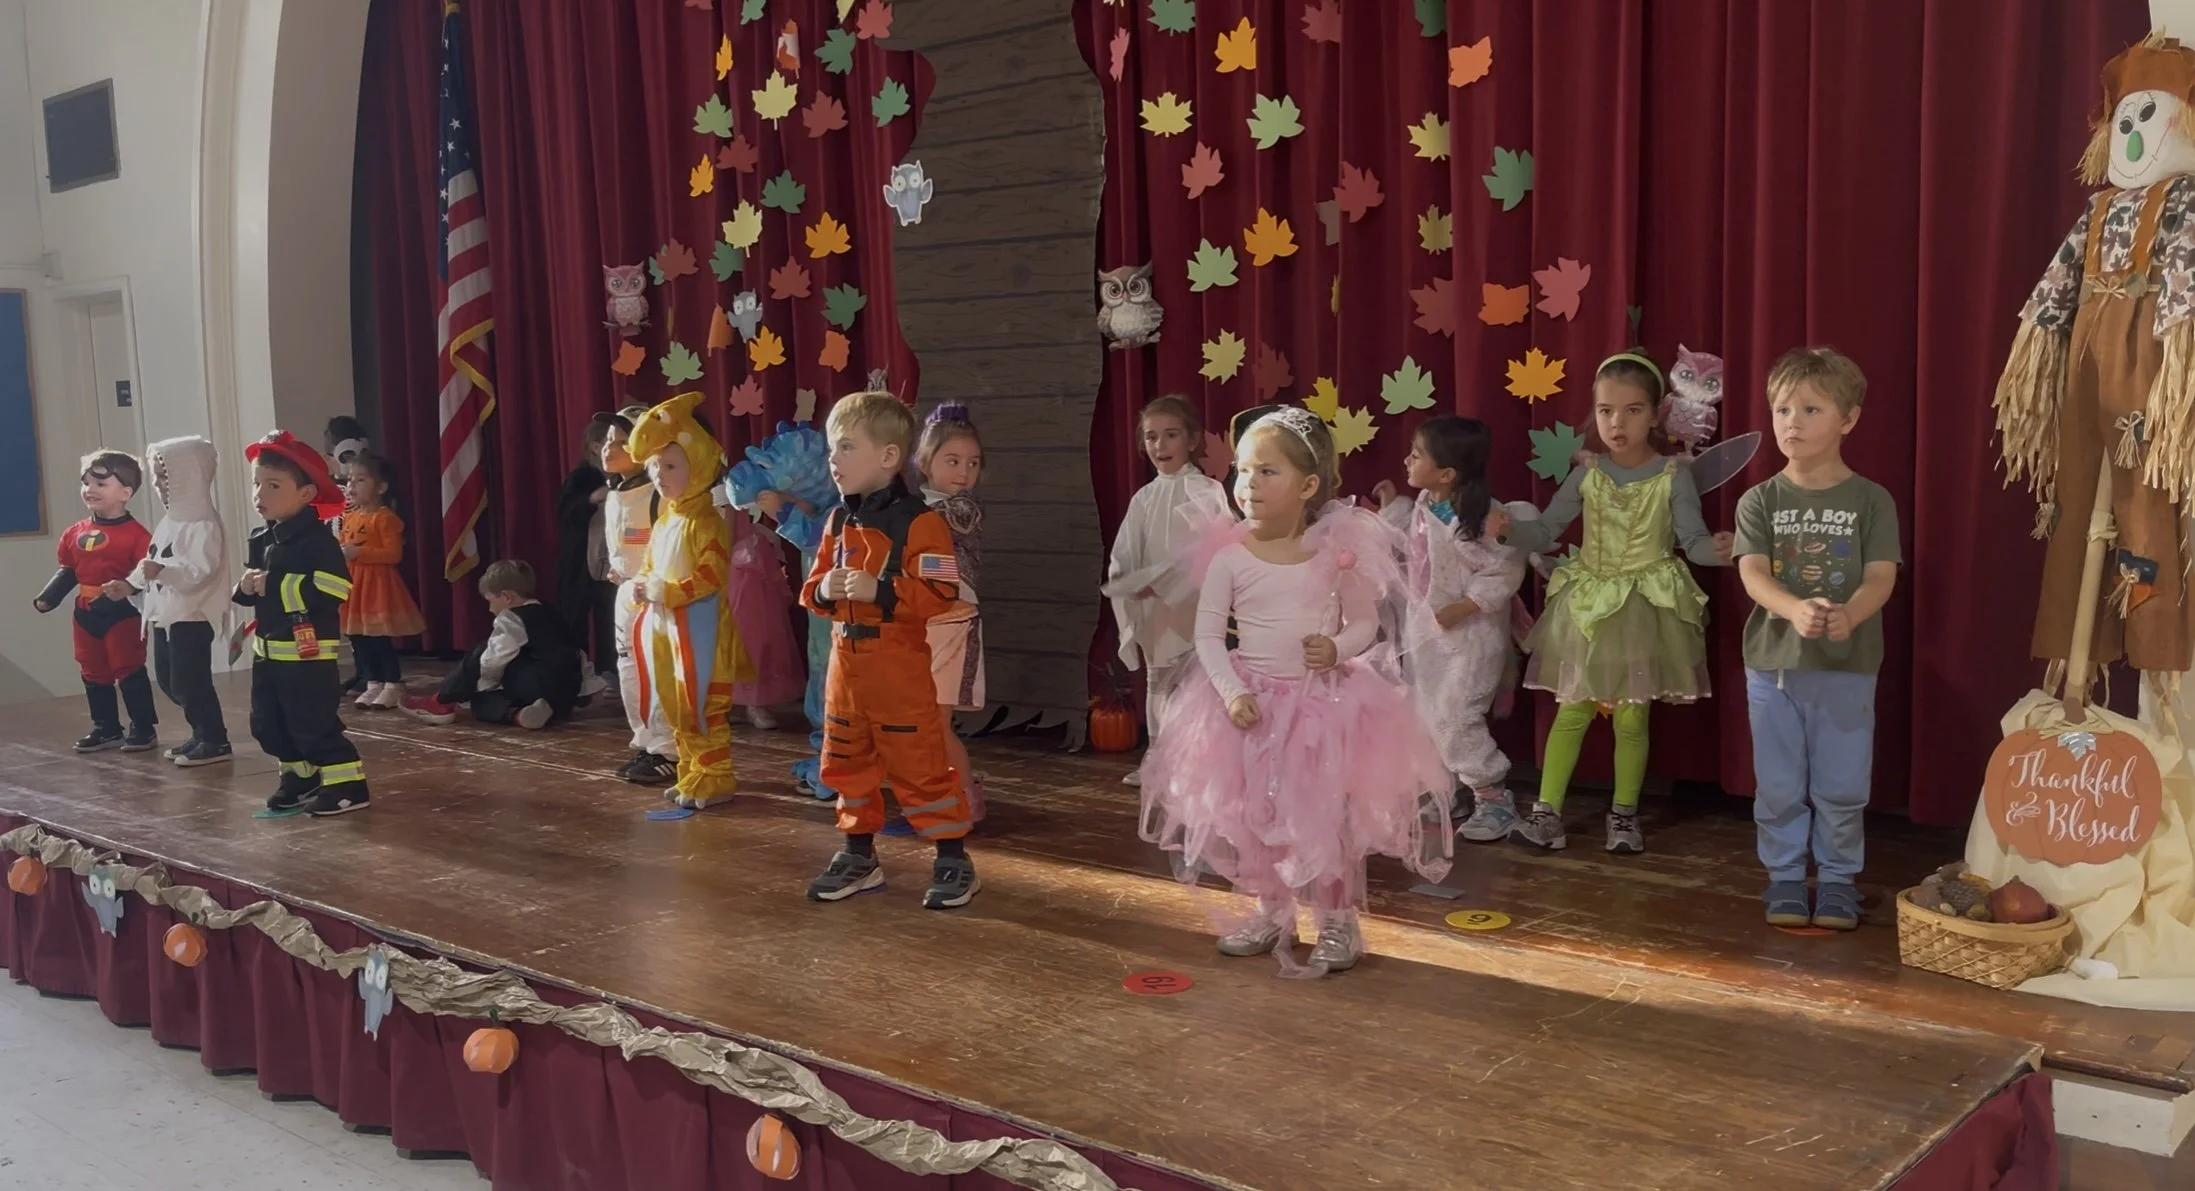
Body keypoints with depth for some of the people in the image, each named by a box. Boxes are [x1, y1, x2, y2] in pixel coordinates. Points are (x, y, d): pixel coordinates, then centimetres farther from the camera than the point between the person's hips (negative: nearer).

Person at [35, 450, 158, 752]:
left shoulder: (135, 533, -14)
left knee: (129, 671, -2)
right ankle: (106, 728, 25)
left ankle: (144, 729, 8)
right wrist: (48, 598, 3)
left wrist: (128, 586, -38)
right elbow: (67, 571, 13)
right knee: (94, 675, 14)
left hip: (123, 613, -7)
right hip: (85, 614, 7)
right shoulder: (76, 533, 6)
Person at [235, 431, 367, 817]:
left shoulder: (315, 537, -15)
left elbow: (333, 589, -26)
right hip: (268, 649, 9)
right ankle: (300, 776, 30)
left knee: (314, 723, -7)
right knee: (268, 723, 16)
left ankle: (347, 784, 2)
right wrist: (245, 587, -5)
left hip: (308, 650, -9)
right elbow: (253, 591, 19)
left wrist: (277, 585, -23)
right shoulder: (260, 539, 11)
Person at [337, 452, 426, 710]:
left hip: (377, 584, -8)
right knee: (358, 638, 10)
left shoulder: (385, 517, -12)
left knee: (381, 639, -7)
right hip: (353, 584, 8)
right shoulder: (350, 517, 12)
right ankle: (374, 684, 19)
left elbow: (393, 554, -20)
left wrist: (358, 552, -23)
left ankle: (394, 686, 2)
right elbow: (342, 545, 23)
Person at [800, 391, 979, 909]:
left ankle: (953, 858, 10)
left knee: (920, 765, -2)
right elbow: (813, 587, 15)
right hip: (846, 661, 8)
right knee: (847, 763, 15)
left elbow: (940, 594, -20)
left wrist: (879, 589, -27)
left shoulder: (919, 521, -14)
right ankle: (859, 854, 29)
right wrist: (823, 589, -9)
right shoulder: (838, 522, 10)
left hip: (899, 664, -8)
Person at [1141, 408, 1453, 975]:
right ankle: (1271, 912, 30)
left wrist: (1338, 647, -18)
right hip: (1252, 701, 2)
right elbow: (1207, 636, -6)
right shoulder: (1229, 555, -8)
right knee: (1255, 814, 10)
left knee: (1327, 813, 0)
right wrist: (1231, 692, -18)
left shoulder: (1339, 550, -7)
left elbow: (1366, 623, 2)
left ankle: (1338, 920, 18)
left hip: (1324, 699, -1)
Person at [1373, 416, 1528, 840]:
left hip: (1469, 636, -9)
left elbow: (1505, 573, -20)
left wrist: (1465, 606, -24)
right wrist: (1391, 506, 13)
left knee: (1455, 719, -8)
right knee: (1425, 716, 15)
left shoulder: (1481, 518, -24)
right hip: (1426, 630, 9)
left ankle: (1495, 799, 9)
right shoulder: (1424, 504, 0)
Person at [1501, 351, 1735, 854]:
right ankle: (1547, 812, 10)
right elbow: (1545, 532, 1)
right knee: (1571, 711, 6)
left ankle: (1625, 814, 20)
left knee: (1631, 718, 5)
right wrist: (1506, 529, -18)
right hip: (1587, 604, 2)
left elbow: (1693, 541, -12)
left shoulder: (1673, 475, -7)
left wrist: (1717, 550, -34)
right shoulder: (1587, 475, 0)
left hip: (1646, 609, -2)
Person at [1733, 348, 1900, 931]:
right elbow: (1753, 573, -12)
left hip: (1848, 665, -1)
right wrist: (1795, 610, -33)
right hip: (1773, 662, 1)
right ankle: (1785, 877, 21)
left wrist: (1849, 614, -33)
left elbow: (1881, 577, -10)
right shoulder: (1760, 501, 1)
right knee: (1779, 785, 8)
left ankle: (1838, 879, 22)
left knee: (1841, 786, 6)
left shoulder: (1871, 500, -1)